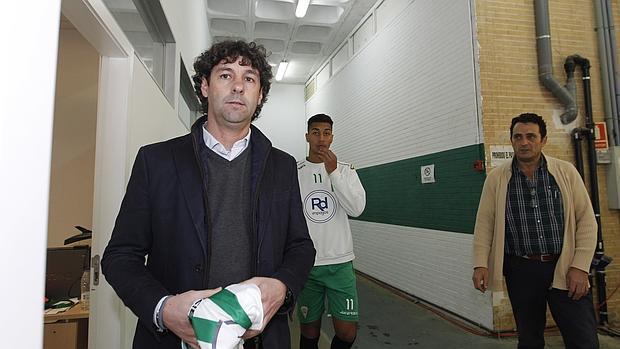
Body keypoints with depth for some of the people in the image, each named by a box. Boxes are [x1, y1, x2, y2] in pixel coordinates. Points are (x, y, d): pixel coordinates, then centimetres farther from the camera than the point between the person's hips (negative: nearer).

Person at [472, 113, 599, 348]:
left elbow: (586, 220, 0)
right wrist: (481, 265, -8)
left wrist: (580, 266, -7)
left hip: (564, 268, 0)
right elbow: (484, 224, -1)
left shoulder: (566, 172, 1)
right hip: (521, 270, 0)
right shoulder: (497, 178, 0)